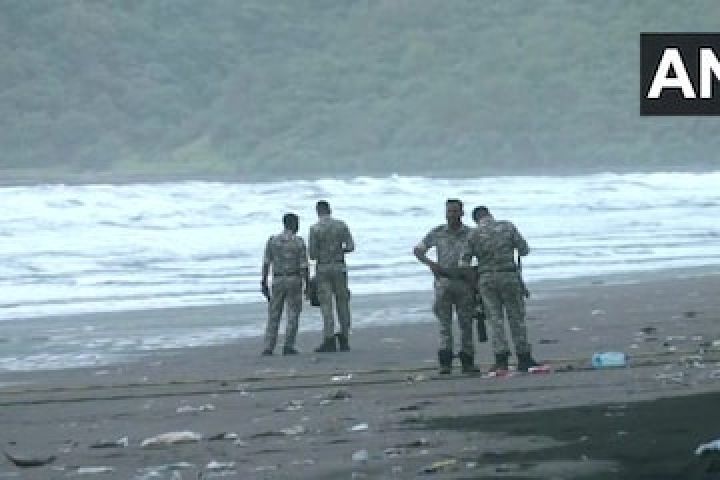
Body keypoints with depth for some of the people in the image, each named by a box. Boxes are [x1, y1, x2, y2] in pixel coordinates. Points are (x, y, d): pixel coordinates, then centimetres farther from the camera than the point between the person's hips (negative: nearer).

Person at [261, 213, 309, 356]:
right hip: (294, 281, -2)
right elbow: (304, 266, -8)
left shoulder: (272, 240, 1)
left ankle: (268, 348, 0)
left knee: (274, 316, 8)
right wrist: (307, 286, -1)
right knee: (293, 315, 5)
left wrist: (264, 284, 5)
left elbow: (266, 264, 0)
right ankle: (288, 346, -3)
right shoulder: (299, 241, -6)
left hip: (277, 281, 2)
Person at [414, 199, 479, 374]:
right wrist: (430, 263, -5)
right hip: (443, 282, 0)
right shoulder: (437, 233, 6)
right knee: (445, 324, -5)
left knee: (466, 323, 2)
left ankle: (467, 362, 9)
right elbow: (418, 250, 12)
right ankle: (445, 363, -9)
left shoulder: (470, 234, 4)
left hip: (464, 283, 0)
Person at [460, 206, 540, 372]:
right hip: (509, 277, 0)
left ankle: (501, 359, -6)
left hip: (486, 279, 0)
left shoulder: (474, 235, -1)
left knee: (496, 320, 3)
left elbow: (464, 263, -1)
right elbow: (524, 250, 4)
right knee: (516, 318, 8)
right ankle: (524, 358, 10)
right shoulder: (507, 226, -1)